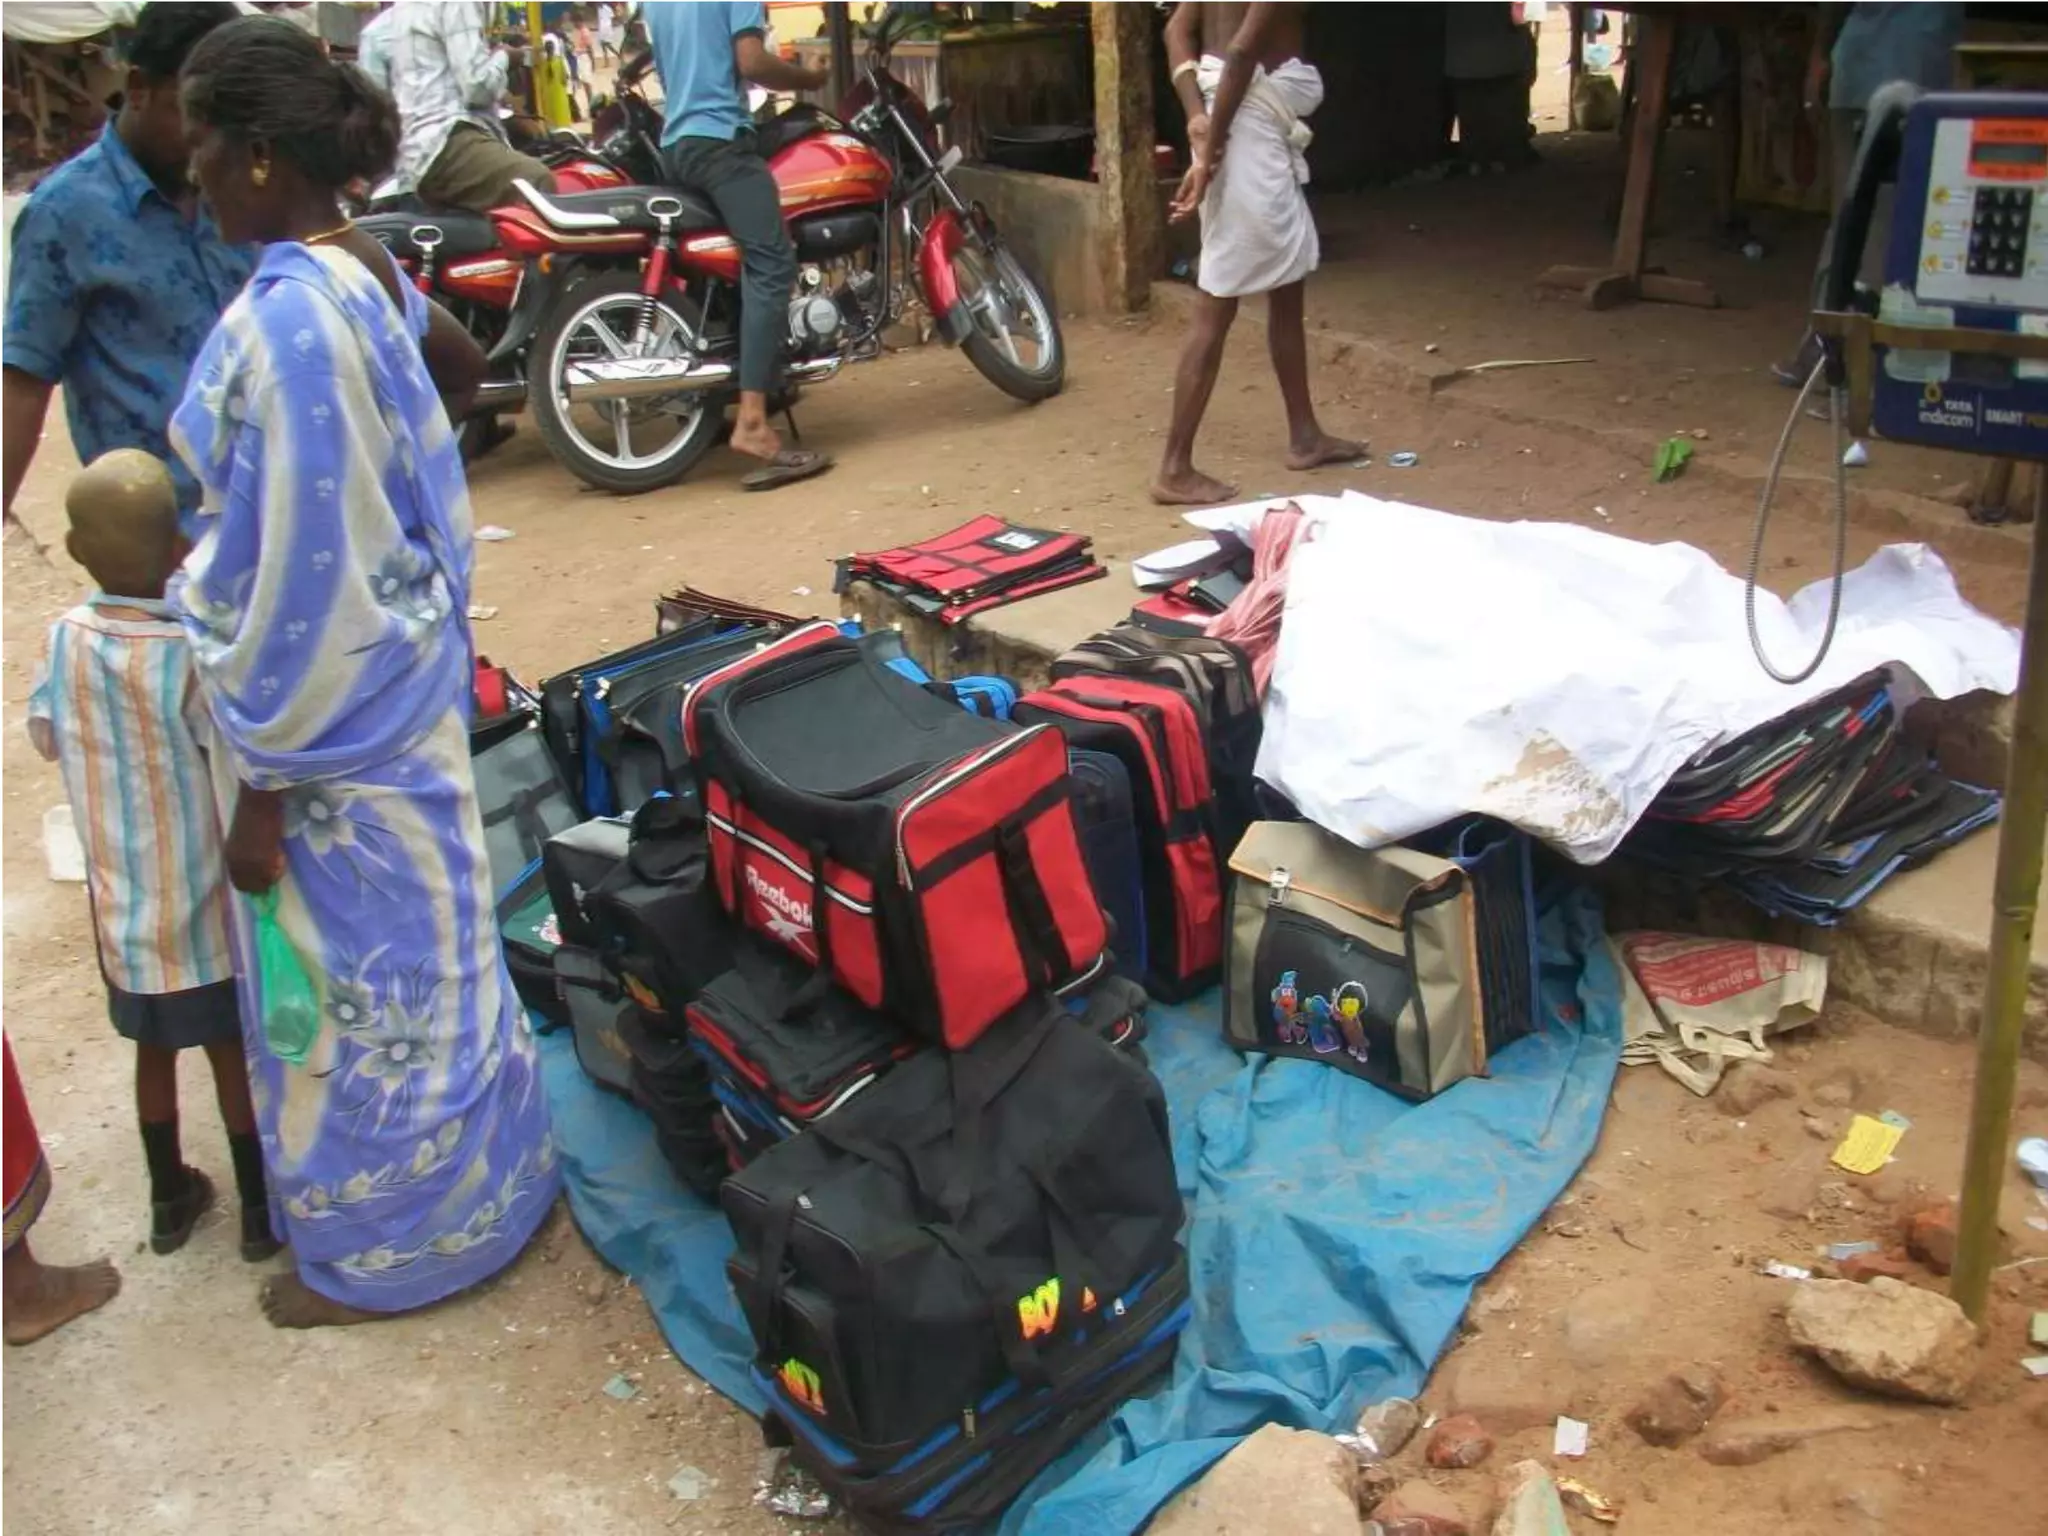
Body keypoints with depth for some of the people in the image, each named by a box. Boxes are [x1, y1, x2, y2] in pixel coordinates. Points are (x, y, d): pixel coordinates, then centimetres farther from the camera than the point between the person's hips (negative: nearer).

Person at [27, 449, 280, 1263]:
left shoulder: (66, 637, -9)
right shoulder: (192, 654, -24)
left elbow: (45, 736, 5)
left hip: (123, 897, 4)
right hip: (204, 899, -4)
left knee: (155, 1048, 20)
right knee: (233, 1051, 11)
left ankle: (171, 1198, 35)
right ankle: (260, 1208, 24)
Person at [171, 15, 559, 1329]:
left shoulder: (288, 316, -26)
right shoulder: (366, 273, 1)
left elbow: (300, 579, -26)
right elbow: (468, 368, 22)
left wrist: (262, 789, -19)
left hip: (328, 712, -9)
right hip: (393, 676, 9)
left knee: (353, 975, 8)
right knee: (412, 950, 23)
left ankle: (383, 1251, 30)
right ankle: (477, 1175, 43)